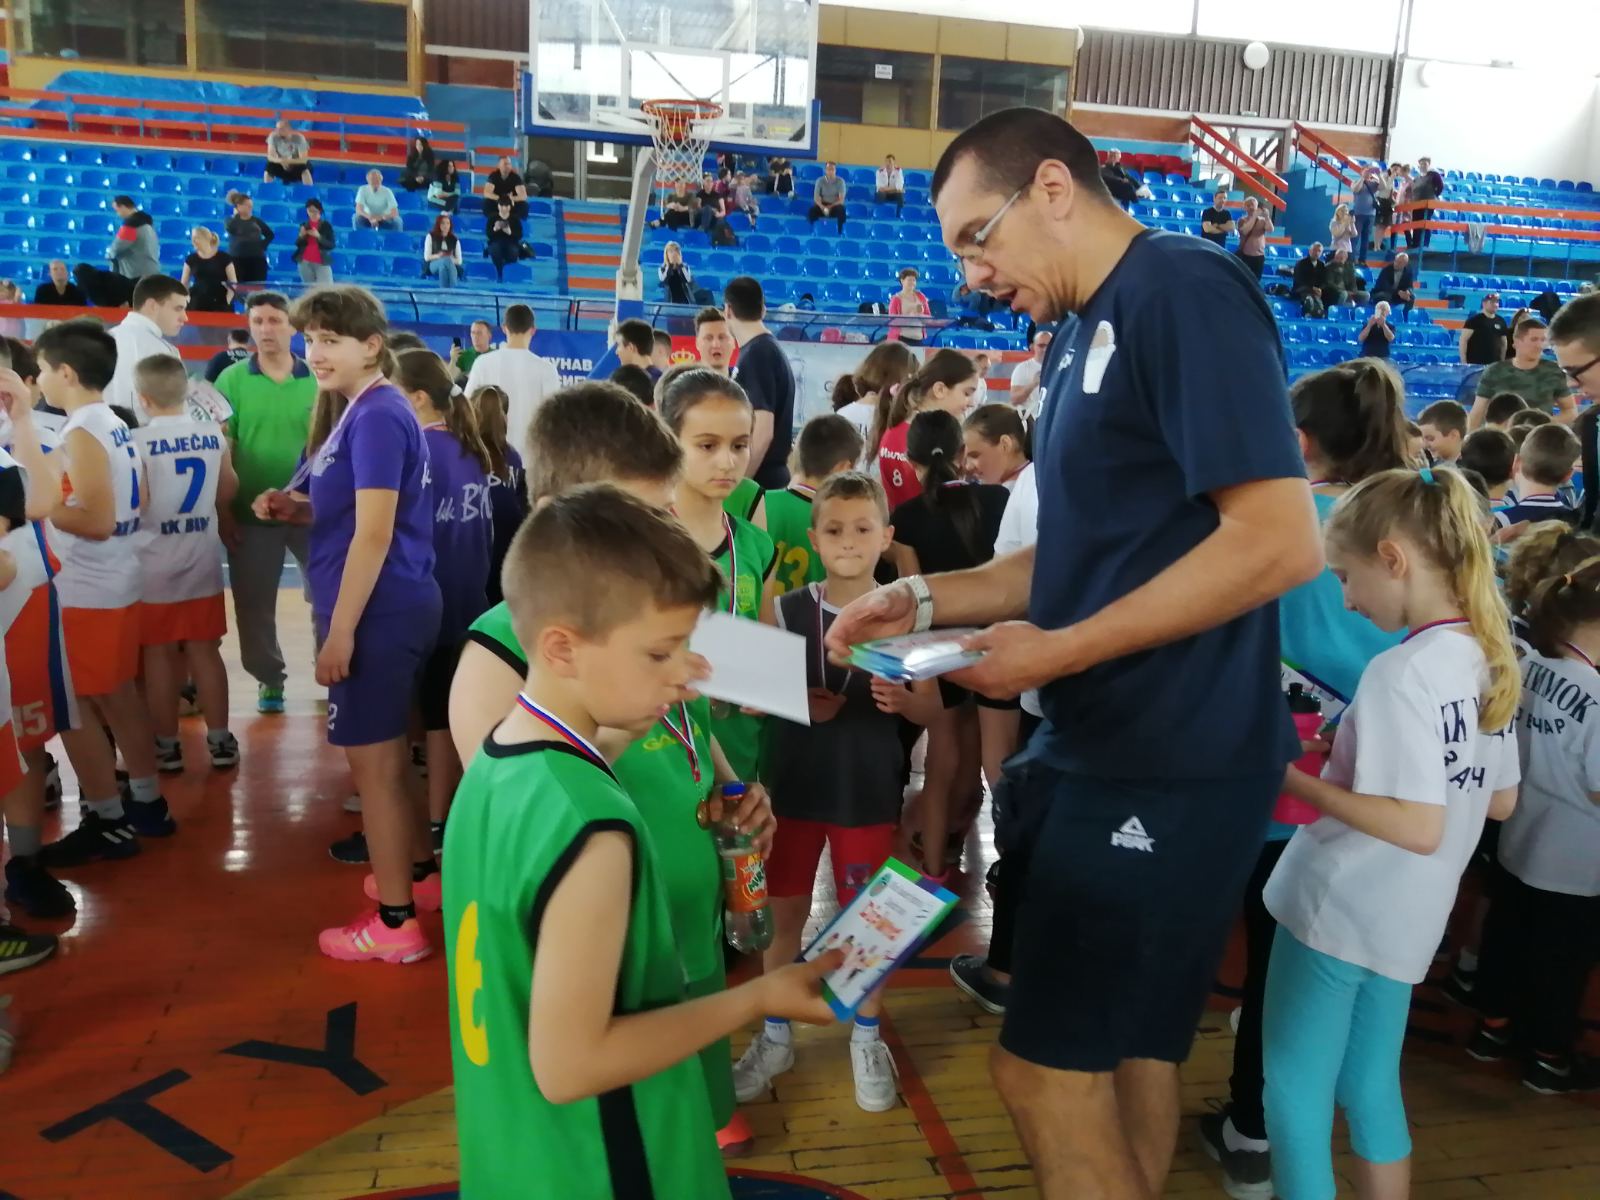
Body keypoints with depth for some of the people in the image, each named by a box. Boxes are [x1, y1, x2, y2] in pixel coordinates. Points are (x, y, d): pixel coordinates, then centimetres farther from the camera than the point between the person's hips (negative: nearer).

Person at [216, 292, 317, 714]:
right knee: (254, 604, 9)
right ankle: (269, 679, 27)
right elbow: (219, 452, -2)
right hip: (251, 513, 0)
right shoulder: (232, 379, -3)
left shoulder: (317, 381, -2)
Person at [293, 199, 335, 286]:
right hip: (305, 262, 3)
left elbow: (331, 245, -7)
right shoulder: (304, 224, 9)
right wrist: (301, 235, -10)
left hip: (322, 263, -3)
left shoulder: (326, 225, -1)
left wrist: (318, 236, -20)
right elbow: (297, 244, 10)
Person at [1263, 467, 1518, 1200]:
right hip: (1403, 918, 8)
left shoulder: (1401, 673, -23)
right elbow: (1502, 802, 12)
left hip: (1338, 909, -8)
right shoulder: (1489, 662, 3)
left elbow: (1418, 827, -27)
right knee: (1370, 1088, 21)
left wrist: (1296, 781, -20)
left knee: (1294, 1088, 7)